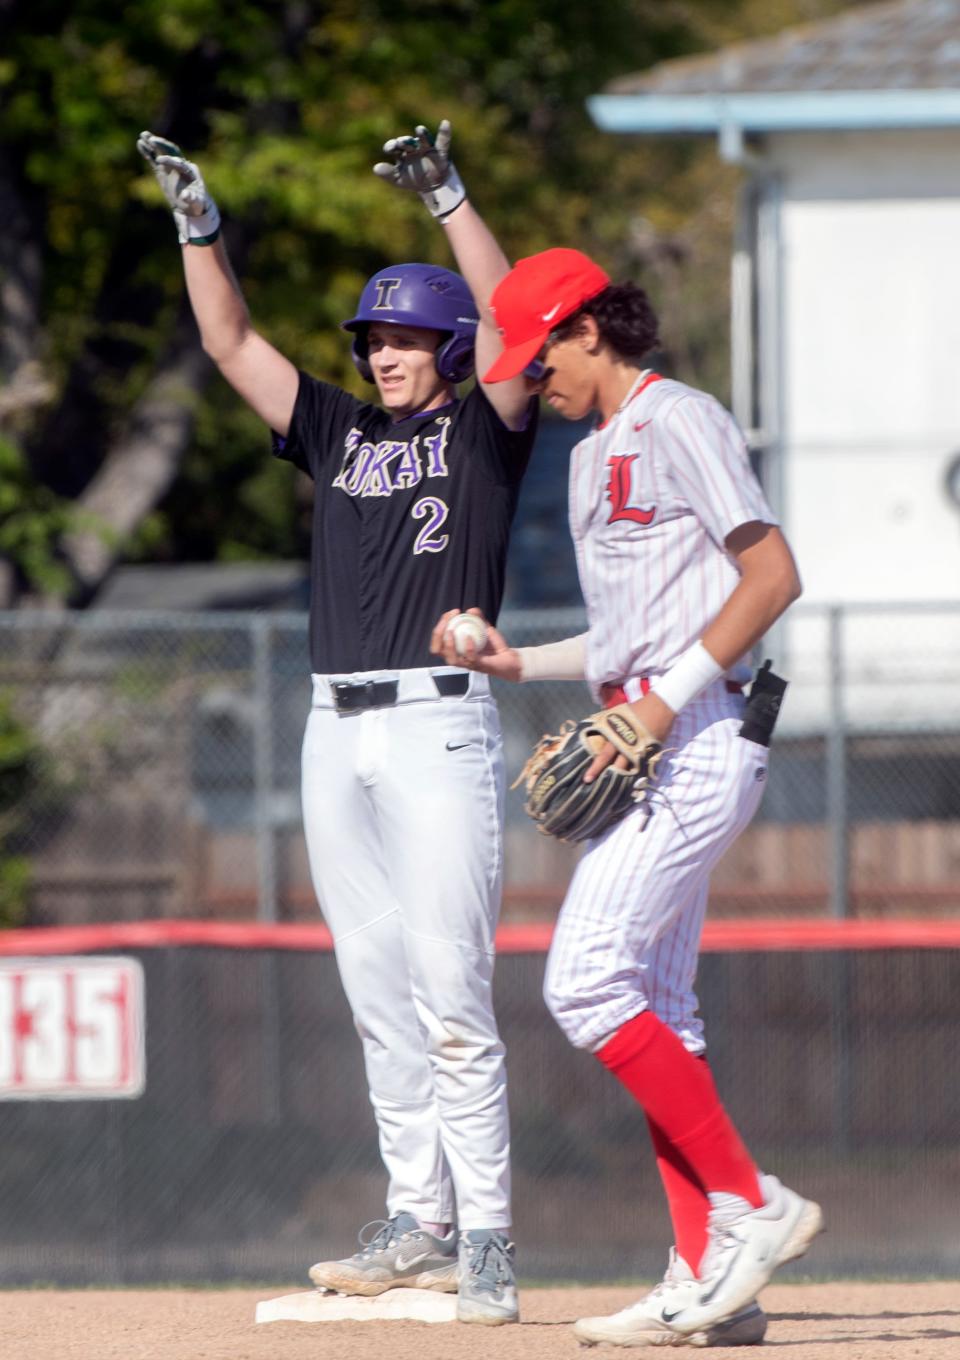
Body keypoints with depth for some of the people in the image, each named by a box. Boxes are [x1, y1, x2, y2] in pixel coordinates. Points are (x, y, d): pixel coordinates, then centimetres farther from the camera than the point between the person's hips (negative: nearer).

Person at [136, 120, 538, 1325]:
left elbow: (511, 328, -12)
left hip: (439, 726, -6)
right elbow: (231, 344, 13)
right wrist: (199, 226, 2)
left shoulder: (484, 433, 4)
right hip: (335, 732, 6)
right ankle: (418, 1218, 12)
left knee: (450, 996, -10)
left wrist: (449, 202, -19)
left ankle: (484, 1242, -10)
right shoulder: (337, 434, 18)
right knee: (378, 991, 7)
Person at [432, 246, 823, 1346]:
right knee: (654, 1006, 6)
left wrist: (666, 698, -20)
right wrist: (518, 662, 17)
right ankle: (707, 1282, 5)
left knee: (588, 984, -16)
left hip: (696, 743, -10)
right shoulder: (595, 457, 22)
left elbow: (773, 576, -16)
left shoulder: (677, 423, -8)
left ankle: (750, 1205, -11)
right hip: (650, 749, 10)